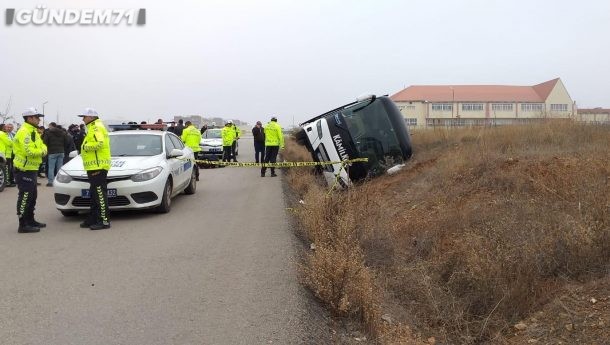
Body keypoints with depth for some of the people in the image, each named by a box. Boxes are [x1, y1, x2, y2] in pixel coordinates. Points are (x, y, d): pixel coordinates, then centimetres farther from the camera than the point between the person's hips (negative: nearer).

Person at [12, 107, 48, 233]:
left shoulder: (33, 132, 16)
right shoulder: (24, 132, -17)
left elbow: (42, 146, 15)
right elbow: (29, 151, -28)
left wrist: (43, 150, -7)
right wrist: (41, 152, -11)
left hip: (31, 169, 10)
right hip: (24, 169, -10)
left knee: (32, 196, 17)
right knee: (25, 196, -8)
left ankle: (30, 220, 28)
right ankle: (23, 225, -5)